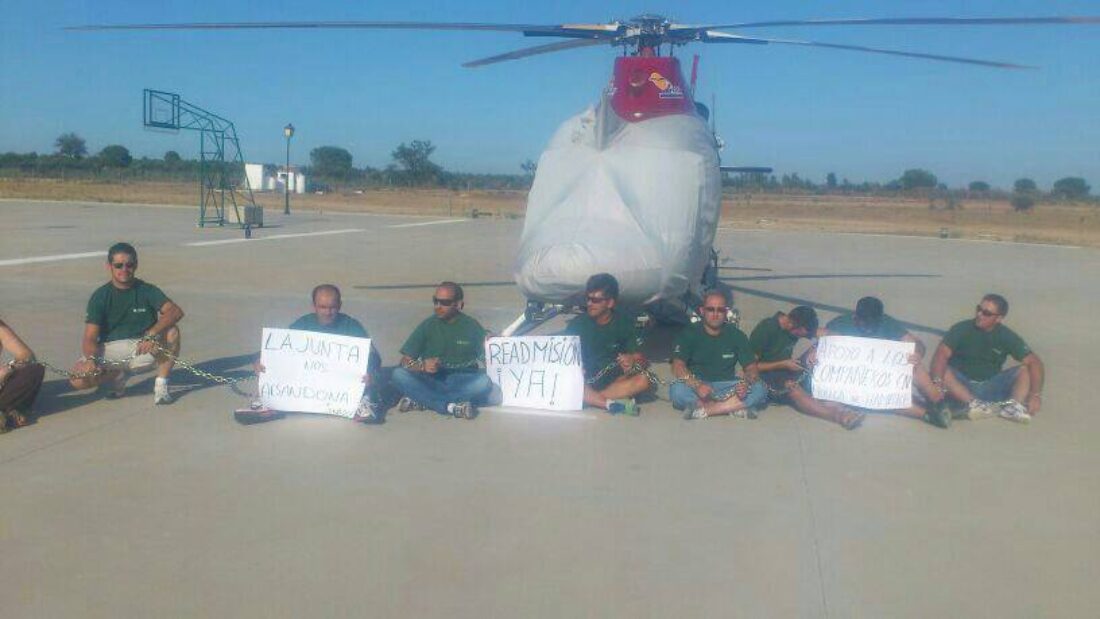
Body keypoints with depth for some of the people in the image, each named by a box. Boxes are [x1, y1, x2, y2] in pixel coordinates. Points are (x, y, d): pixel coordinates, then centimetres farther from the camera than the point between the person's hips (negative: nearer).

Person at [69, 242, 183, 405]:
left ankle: (161, 385, -16)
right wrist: (91, 359, -32)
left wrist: (151, 335, -36)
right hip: (110, 350, 1)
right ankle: (119, 375, 6)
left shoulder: (147, 290, -3)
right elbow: (90, 338, -9)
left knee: (172, 332, -30)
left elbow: (176, 311, -21)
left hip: (143, 348, 0)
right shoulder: (100, 296, -3)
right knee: (78, 378, -25)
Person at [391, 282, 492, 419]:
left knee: (484, 383, -32)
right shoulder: (428, 325, 4)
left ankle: (419, 400, -26)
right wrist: (422, 366, -21)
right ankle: (451, 406, -33)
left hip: (462, 384, -1)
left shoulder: (472, 327, 3)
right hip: (431, 382, 1)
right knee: (399, 374, -25)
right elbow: (405, 360, 0)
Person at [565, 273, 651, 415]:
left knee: (643, 380, -28)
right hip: (585, 380, -1)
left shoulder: (624, 323, -2)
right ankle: (612, 404, -33)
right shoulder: (576, 324, -3)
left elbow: (640, 359, -4)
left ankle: (592, 399, -28)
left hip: (613, 379, 1)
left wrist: (632, 361, -28)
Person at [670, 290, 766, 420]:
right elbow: (678, 366, -15)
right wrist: (697, 386, -34)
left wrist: (746, 383, -22)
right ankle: (735, 406, -29)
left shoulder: (736, 335, 4)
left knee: (759, 389, -24)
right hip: (696, 384, -2)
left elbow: (751, 367, 2)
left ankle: (701, 408, -27)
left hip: (727, 387, 3)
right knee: (677, 390, -34)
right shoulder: (690, 333, -3)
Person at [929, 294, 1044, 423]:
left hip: (991, 388, 2)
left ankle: (1013, 405, -38)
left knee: (1025, 370, -16)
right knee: (943, 371, -31)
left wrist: (1036, 395, -26)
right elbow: (942, 354, -23)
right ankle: (973, 403, -44)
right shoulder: (961, 329, -8)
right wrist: (937, 383, -41)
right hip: (961, 385, -2)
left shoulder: (1007, 336, -2)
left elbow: (1034, 362, -10)